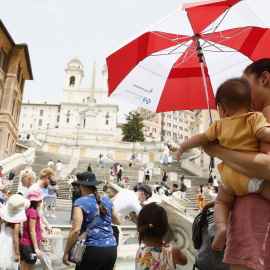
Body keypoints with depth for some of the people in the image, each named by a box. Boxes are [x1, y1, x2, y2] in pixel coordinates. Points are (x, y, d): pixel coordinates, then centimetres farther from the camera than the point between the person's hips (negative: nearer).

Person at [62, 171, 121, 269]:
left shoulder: (81, 202, -8)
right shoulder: (107, 201, 8)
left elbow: (75, 230, -14)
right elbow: (118, 221, 20)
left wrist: (66, 252, -6)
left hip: (93, 249, -5)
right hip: (111, 249, 6)